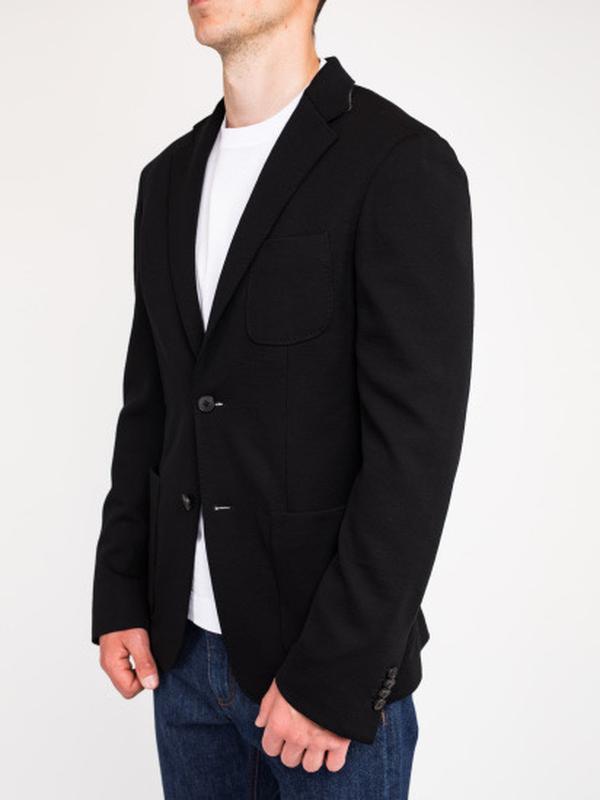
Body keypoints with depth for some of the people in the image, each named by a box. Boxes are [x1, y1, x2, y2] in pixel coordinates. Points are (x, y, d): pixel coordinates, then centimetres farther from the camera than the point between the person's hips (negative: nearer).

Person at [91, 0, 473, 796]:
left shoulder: (403, 164, -14)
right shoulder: (170, 177, 8)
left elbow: (416, 443, -18)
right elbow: (150, 402, 11)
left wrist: (335, 674, -18)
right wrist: (119, 596, 7)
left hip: (333, 667, -6)